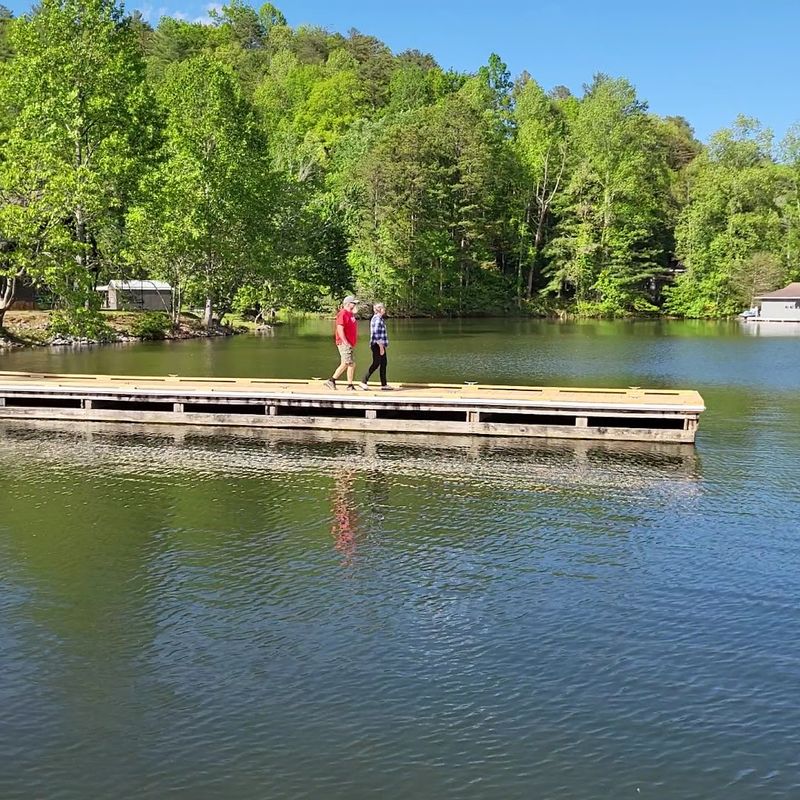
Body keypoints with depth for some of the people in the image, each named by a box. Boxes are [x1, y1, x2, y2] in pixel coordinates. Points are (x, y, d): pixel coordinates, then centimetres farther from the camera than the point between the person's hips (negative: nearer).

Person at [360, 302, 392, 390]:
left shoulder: (379, 318, 16)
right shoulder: (377, 319, -16)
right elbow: (376, 334, -22)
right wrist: (381, 347, -22)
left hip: (380, 345, 10)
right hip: (377, 345, -10)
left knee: (383, 364, 10)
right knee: (376, 364, -7)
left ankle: (384, 384, 14)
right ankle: (364, 382, -3)